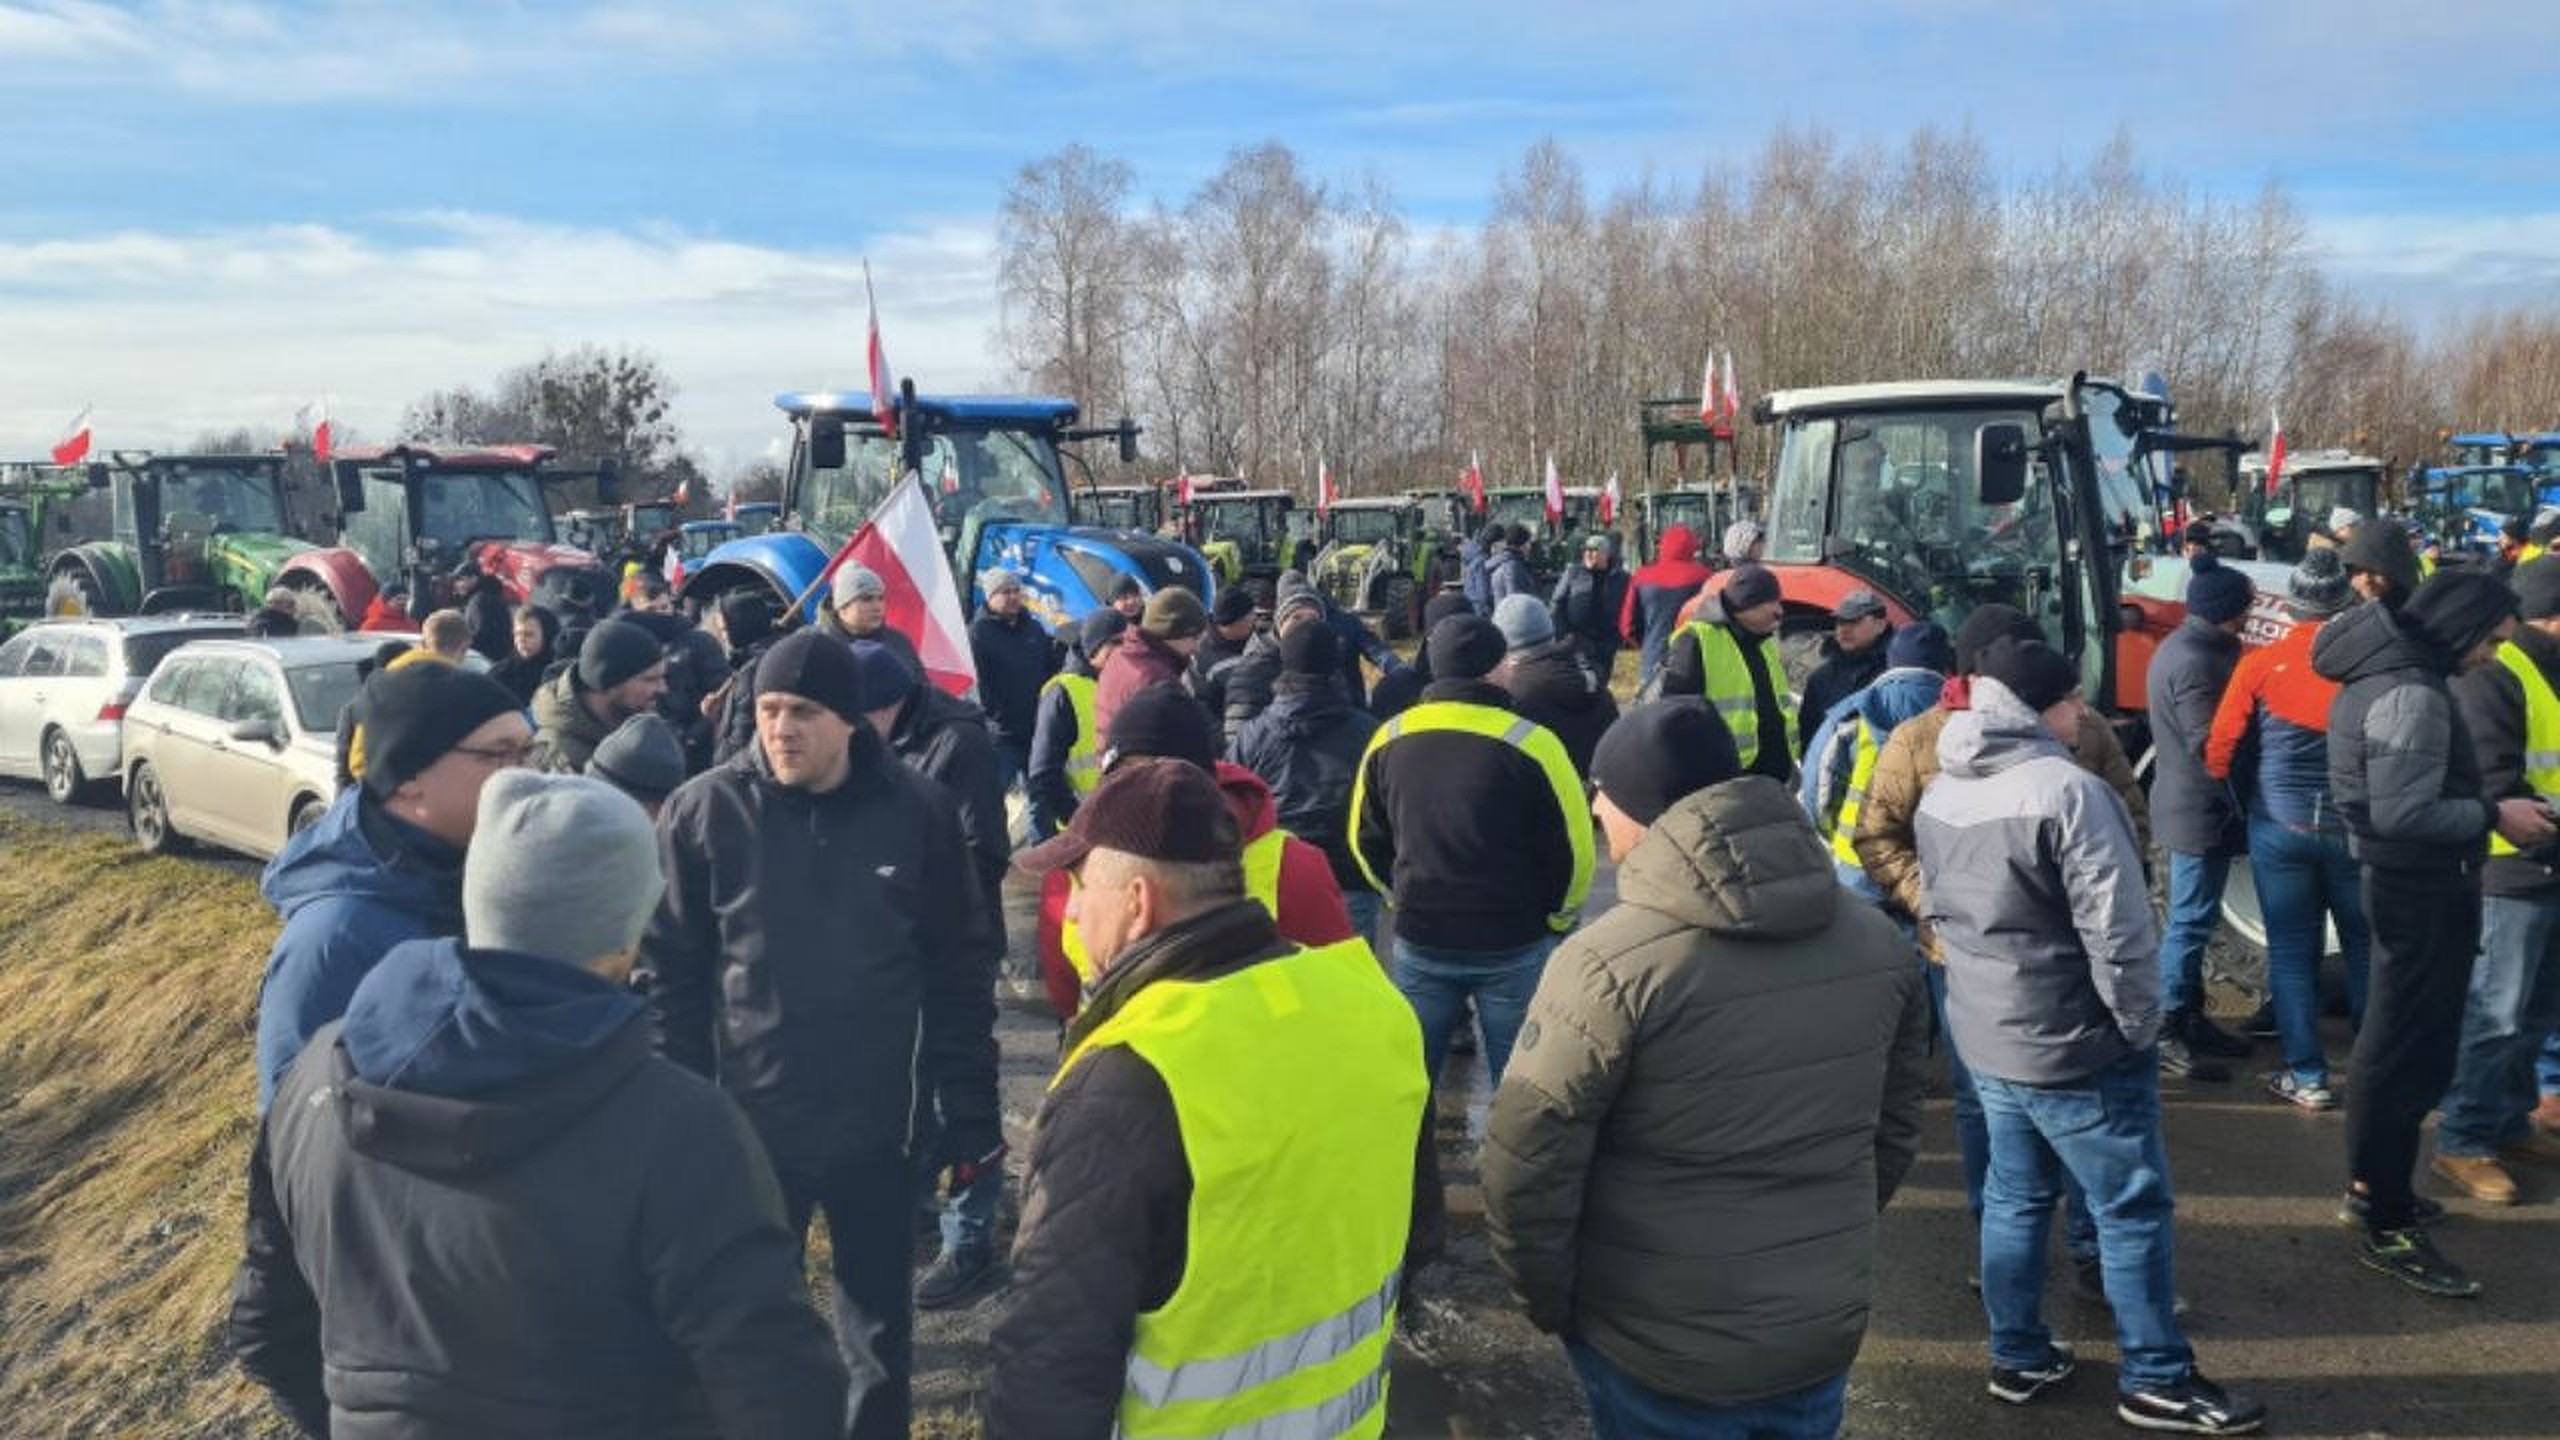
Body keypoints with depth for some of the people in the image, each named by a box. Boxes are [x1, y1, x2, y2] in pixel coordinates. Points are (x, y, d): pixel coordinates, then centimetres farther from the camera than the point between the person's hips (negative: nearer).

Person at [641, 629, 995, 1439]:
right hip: (746, 1124, 0)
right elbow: (670, 973, -4)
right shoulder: (704, 811, -9)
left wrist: (970, 1112, -1)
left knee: (879, 1324, 18)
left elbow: (959, 972, -1)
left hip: (879, 1126, 1)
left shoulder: (918, 811, -7)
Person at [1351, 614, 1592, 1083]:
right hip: (1513, 945, -3)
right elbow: (1573, 849, -9)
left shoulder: (1389, 739, -2)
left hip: (1418, 940, 3)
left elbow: (1365, 840, 9)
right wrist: (1558, 920, 8)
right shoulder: (1530, 742, -15)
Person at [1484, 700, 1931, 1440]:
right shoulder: (1877, 942, -3)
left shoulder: (1610, 962, -22)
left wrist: (1550, 1300, -3)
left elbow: (1526, 1164, -18)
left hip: (1661, 1348, -5)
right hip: (1828, 1325, 5)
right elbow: (1894, 1131, 8)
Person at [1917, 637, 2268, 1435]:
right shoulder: (2068, 791, -21)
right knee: (2134, 1208, 8)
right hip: (2073, 1045, -8)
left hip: (1984, 1035, 8)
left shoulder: (1940, 793, 5)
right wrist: (2140, 1023, -8)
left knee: (2015, 1195, 18)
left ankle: (2019, 1356, 29)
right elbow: (2115, 930, -21)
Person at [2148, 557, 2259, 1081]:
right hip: (2202, 811, -11)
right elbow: (2210, 745, -26)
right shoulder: (2195, 664, -22)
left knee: (2193, 919, 18)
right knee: (2191, 920, -5)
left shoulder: (2186, 647, 11)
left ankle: (2191, 1018, 30)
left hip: (2192, 806, 11)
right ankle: (2167, 1035, 0)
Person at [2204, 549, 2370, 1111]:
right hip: (2356, 826, 1)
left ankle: (2307, 1076, 12)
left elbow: (2220, 753, -4)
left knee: (2292, 952, 9)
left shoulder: (2259, 664, -9)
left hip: (2280, 827, -1)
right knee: (2365, 948, 16)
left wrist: (2252, 800, 15)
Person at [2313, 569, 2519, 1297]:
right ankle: (2388, 1227, 6)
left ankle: (2373, 1183, 34)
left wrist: (2485, 809, 7)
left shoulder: (2387, 669, 9)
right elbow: (2405, 814, -27)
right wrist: (2495, 815, -16)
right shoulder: (2412, 695, -23)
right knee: (2408, 1053, -3)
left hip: (2407, 882, 10)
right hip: (2423, 891, -10)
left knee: (2397, 1043, 20)